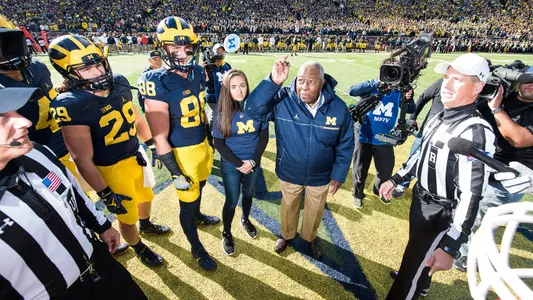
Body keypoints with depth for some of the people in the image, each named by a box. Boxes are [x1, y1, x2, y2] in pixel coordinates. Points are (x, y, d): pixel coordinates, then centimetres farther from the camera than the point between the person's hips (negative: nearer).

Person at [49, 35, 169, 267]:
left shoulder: (119, 84, -8)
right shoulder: (72, 105, -26)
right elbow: (83, 159, -23)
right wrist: (105, 194, -19)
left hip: (136, 156, 7)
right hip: (111, 168, -6)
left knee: (145, 196, 30)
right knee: (127, 215, 14)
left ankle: (146, 226, 61)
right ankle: (139, 248, 44)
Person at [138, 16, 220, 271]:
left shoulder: (198, 73, -1)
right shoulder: (158, 83, -22)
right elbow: (159, 137, -20)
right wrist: (175, 173, -18)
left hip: (203, 144, 7)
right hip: (182, 152, -7)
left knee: (199, 186, 29)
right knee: (187, 201, 10)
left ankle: (198, 216, 60)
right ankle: (196, 249, 34)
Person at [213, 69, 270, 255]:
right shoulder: (222, 111, -14)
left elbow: (264, 136, -6)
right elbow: (218, 143, -10)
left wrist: (252, 161, -14)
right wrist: (239, 163, -15)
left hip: (254, 162, 2)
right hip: (230, 164, -2)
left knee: (248, 194, 23)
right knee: (232, 201, 8)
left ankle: (246, 220, 52)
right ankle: (226, 234, 34)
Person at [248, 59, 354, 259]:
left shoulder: (339, 108, -19)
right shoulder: (282, 100, -23)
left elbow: (346, 145, -7)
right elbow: (254, 111, -35)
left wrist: (339, 175, -4)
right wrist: (273, 82, -45)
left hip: (321, 176, 1)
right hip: (289, 172, 0)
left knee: (315, 211, 26)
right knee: (288, 206, 26)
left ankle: (310, 237, 58)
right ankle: (287, 235, 58)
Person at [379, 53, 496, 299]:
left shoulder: (475, 133, -27)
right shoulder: (439, 117, 1)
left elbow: (470, 195, -31)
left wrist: (450, 247, -34)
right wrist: (396, 179, 16)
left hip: (441, 214, -8)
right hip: (420, 200, 9)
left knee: (409, 277, 7)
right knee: (416, 255, 32)